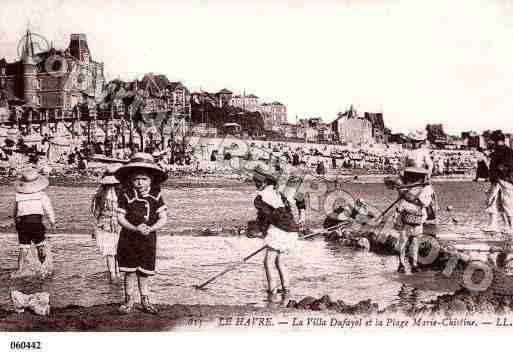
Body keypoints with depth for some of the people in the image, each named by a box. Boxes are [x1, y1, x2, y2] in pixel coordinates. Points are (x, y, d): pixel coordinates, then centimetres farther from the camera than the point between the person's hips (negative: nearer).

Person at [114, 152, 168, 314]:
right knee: (130, 272, 4)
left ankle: (145, 300, 25)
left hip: (148, 240, 1)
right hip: (128, 239, -1)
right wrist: (136, 228, -24)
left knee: (144, 273, 10)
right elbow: (120, 218, -8)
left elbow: (163, 218, -5)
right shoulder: (126, 196, -7)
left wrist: (150, 228, -23)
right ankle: (129, 301, 19)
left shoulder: (155, 196, -4)